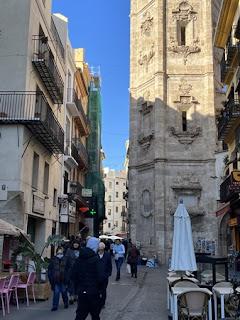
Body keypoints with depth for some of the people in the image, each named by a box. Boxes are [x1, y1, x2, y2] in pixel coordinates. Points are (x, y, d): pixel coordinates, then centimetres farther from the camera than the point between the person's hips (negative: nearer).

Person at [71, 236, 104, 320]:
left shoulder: (79, 259, 2)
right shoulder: (96, 259, -14)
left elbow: (73, 275, 4)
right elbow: (101, 277, -18)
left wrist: (77, 287, 12)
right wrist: (98, 287, 1)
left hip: (81, 291, 5)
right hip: (93, 291, -4)